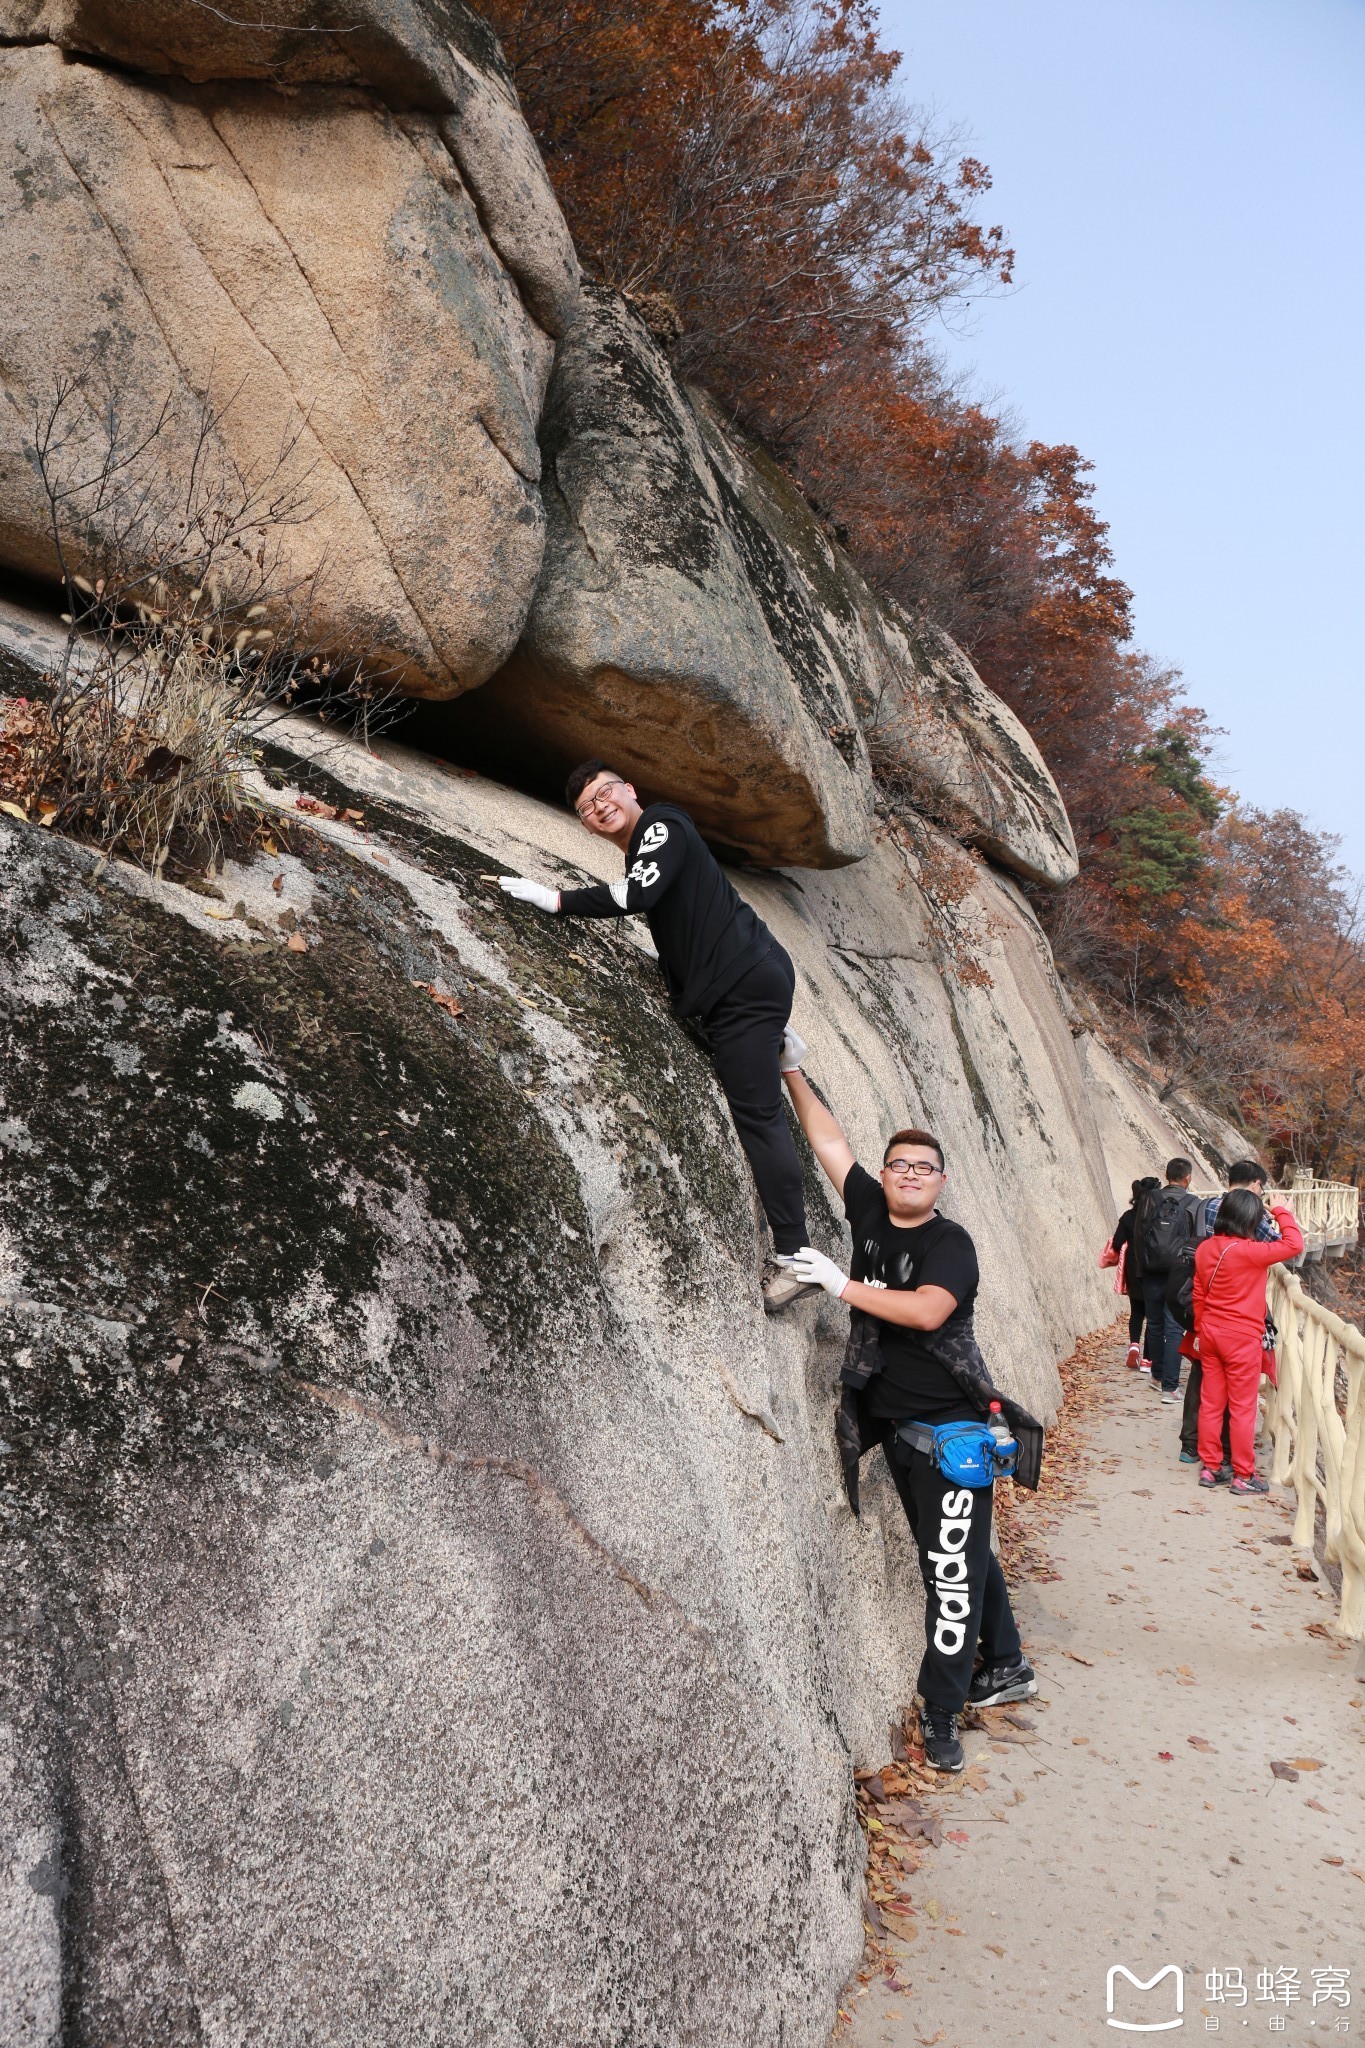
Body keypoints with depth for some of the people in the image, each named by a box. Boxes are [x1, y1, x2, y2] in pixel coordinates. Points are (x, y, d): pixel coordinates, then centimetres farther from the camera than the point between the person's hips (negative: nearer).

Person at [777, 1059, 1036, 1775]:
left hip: (952, 1426, -6)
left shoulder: (951, 1244, -14)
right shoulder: (870, 1212, 2)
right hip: (895, 1423, 6)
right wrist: (791, 1071, 1)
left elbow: (927, 1310, -32)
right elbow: (829, 1140, 4)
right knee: (961, 1552, 19)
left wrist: (841, 1285, -32)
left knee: (953, 1567, -5)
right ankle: (1006, 1666, 35)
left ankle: (940, 1713, 5)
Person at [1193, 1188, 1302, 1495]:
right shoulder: (1249, 1251, -21)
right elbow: (1294, 1244, -20)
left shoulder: (1205, 1249, 1)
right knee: (1242, 1407, 3)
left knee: (1211, 1402, 13)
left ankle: (1209, 1467, 21)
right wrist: (1282, 1212, -6)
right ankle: (1243, 1476, 10)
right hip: (1242, 1338, -7)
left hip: (1210, 1333, 7)